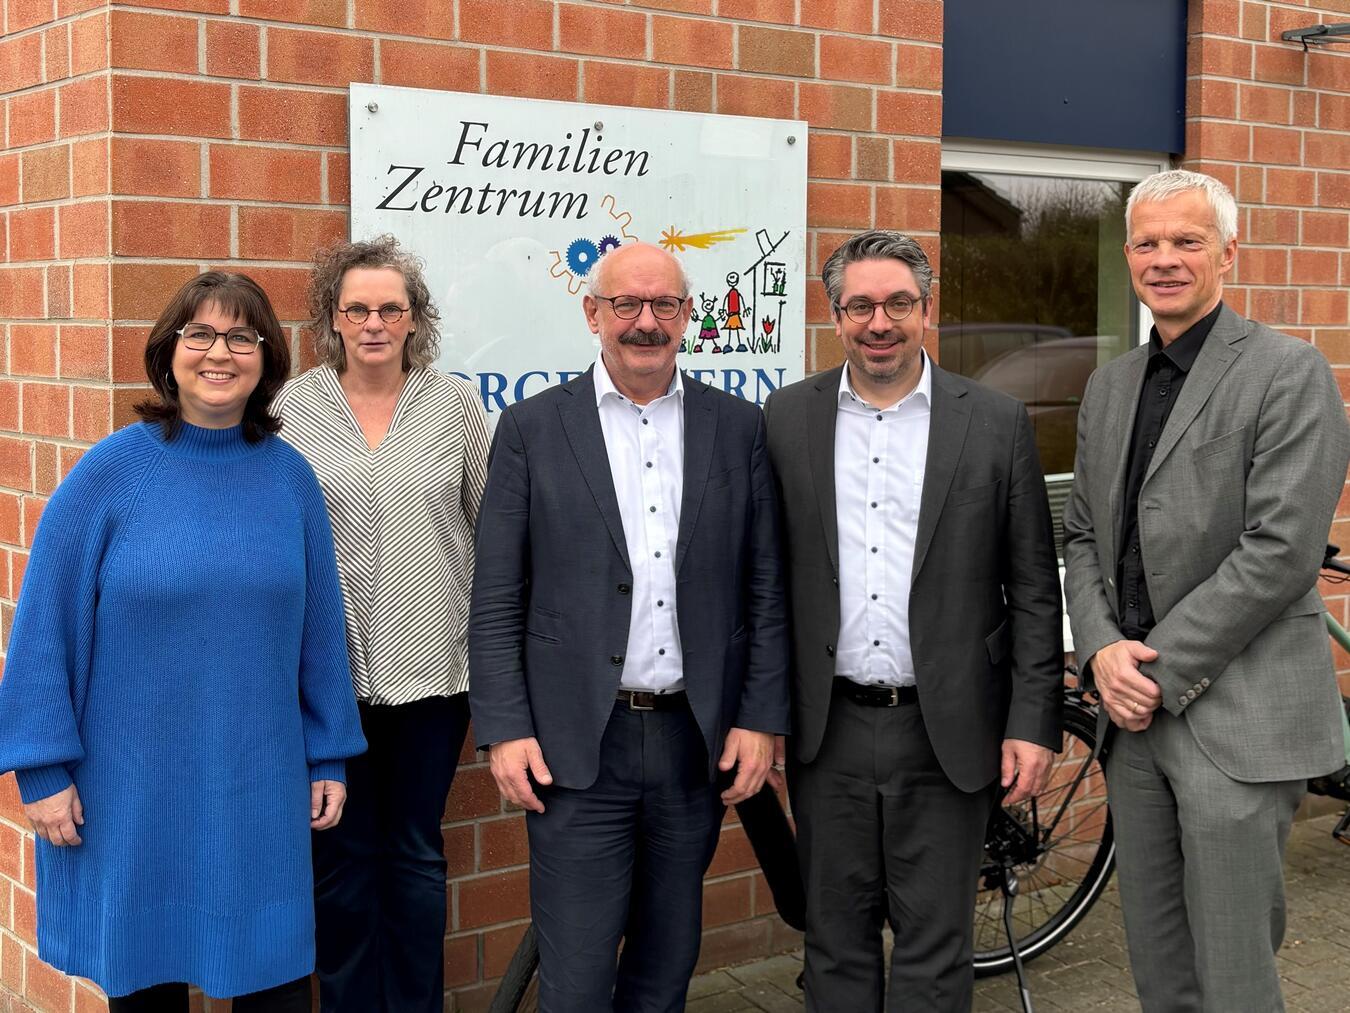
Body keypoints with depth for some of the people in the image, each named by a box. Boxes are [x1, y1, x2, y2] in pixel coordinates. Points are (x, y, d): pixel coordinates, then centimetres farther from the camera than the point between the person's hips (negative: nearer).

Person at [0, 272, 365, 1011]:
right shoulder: (112, 470, -6)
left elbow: (319, 627, 6)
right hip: (134, 785, -2)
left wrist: (329, 757, 6)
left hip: (260, 785, 2)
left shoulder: (289, 476, 1)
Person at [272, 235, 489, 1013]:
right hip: (329, 665, 0)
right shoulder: (295, 408, 0)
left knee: (416, 850, 11)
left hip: (434, 663, 0)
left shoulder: (456, 403, 1)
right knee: (343, 853, 10)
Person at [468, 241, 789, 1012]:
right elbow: (496, 600, -1)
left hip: (697, 742, 2)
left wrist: (761, 720, -1)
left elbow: (766, 590, 5)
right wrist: (504, 730, -7)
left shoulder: (740, 428, 5)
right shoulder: (534, 428, 0)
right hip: (579, 744, -2)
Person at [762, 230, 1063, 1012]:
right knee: (837, 938, 12)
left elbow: (1034, 589, 0)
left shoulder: (996, 423, -1)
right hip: (827, 732, 2)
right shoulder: (789, 417, 4)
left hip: (946, 731, -1)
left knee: (935, 946, 6)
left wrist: (1034, 723, -5)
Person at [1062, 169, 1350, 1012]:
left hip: (1237, 716, -7)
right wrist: (1103, 651, -4)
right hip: (1138, 717, 7)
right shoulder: (1110, 386, 15)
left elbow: (1281, 548, -16)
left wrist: (1163, 673, -15)